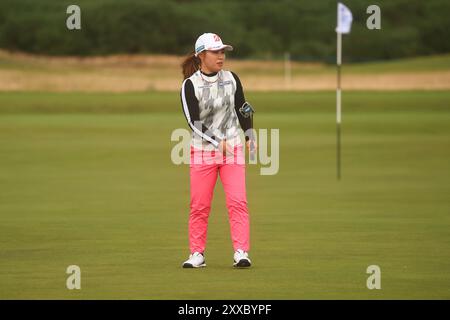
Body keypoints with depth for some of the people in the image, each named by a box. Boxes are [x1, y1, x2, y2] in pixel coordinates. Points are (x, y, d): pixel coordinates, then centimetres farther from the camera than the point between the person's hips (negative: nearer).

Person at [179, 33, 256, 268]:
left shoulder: (231, 79, 5)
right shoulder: (190, 85, -7)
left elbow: (242, 108, 17)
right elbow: (193, 121, -11)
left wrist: (250, 135, 7)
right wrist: (217, 142, -18)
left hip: (233, 148, 2)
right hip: (202, 151, -2)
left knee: (238, 202, -8)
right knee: (199, 205, -1)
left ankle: (241, 252, -10)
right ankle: (197, 254, 9)